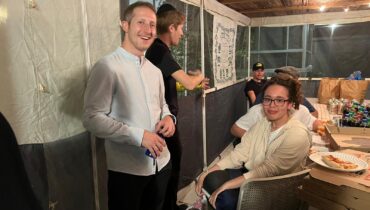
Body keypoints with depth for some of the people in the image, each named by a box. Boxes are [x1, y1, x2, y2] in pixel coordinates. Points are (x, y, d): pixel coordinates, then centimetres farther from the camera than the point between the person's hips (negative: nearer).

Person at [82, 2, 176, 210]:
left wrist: (168, 118, -4)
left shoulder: (155, 71, 9)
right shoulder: (108, 67, -14)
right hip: (127, 169, -7)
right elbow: (92, 118, -18)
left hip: (161, 163, 7)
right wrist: (138, 135, -23)